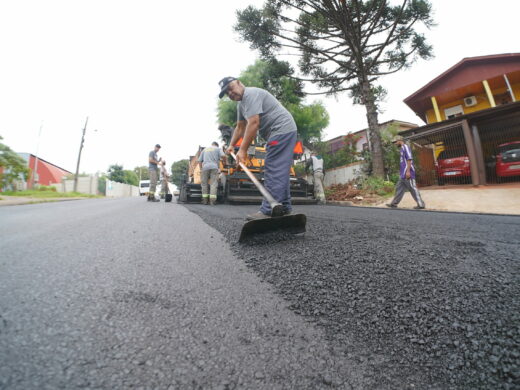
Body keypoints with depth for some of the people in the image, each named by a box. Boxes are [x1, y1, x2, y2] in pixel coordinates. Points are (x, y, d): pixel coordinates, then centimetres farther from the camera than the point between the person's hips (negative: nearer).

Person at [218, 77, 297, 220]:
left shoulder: (251, 94, -11)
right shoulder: (241, 104, 20)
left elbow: (253, 123, -22)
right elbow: (240, 127, 28)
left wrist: (243, 150, -22)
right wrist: (231, 145, 23)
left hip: (282, 130, -10)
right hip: (285, 132, 10)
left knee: (273, 171, -15)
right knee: (281, 171, 9)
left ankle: (269, 212, -15)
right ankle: (284, 207, 15)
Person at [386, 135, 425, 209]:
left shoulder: (405, 147, -7)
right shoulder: (402, 149, 20)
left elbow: (409, 160, -16)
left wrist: (408, 171, -22)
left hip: (408, 174, -10)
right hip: (403, 174, 10)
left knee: (413, 189, -5)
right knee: (399, 188, 10)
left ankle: (421, 204, 1)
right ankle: (394, 203, 15)